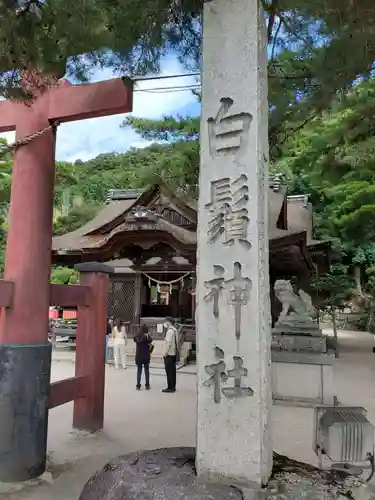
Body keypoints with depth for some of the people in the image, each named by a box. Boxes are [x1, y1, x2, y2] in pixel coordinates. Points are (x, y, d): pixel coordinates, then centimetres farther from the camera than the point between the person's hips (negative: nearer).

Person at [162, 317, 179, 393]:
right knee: (172, 371, 13)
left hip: (169, 354, -9)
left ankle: (170, 387, 1)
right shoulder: (174, 330, 10)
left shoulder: (169, 331, -17)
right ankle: (173, 387, 19)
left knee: (169, 371, -2)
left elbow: (168, 343, -22)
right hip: (174, 353, 9)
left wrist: (165, 353, -15)